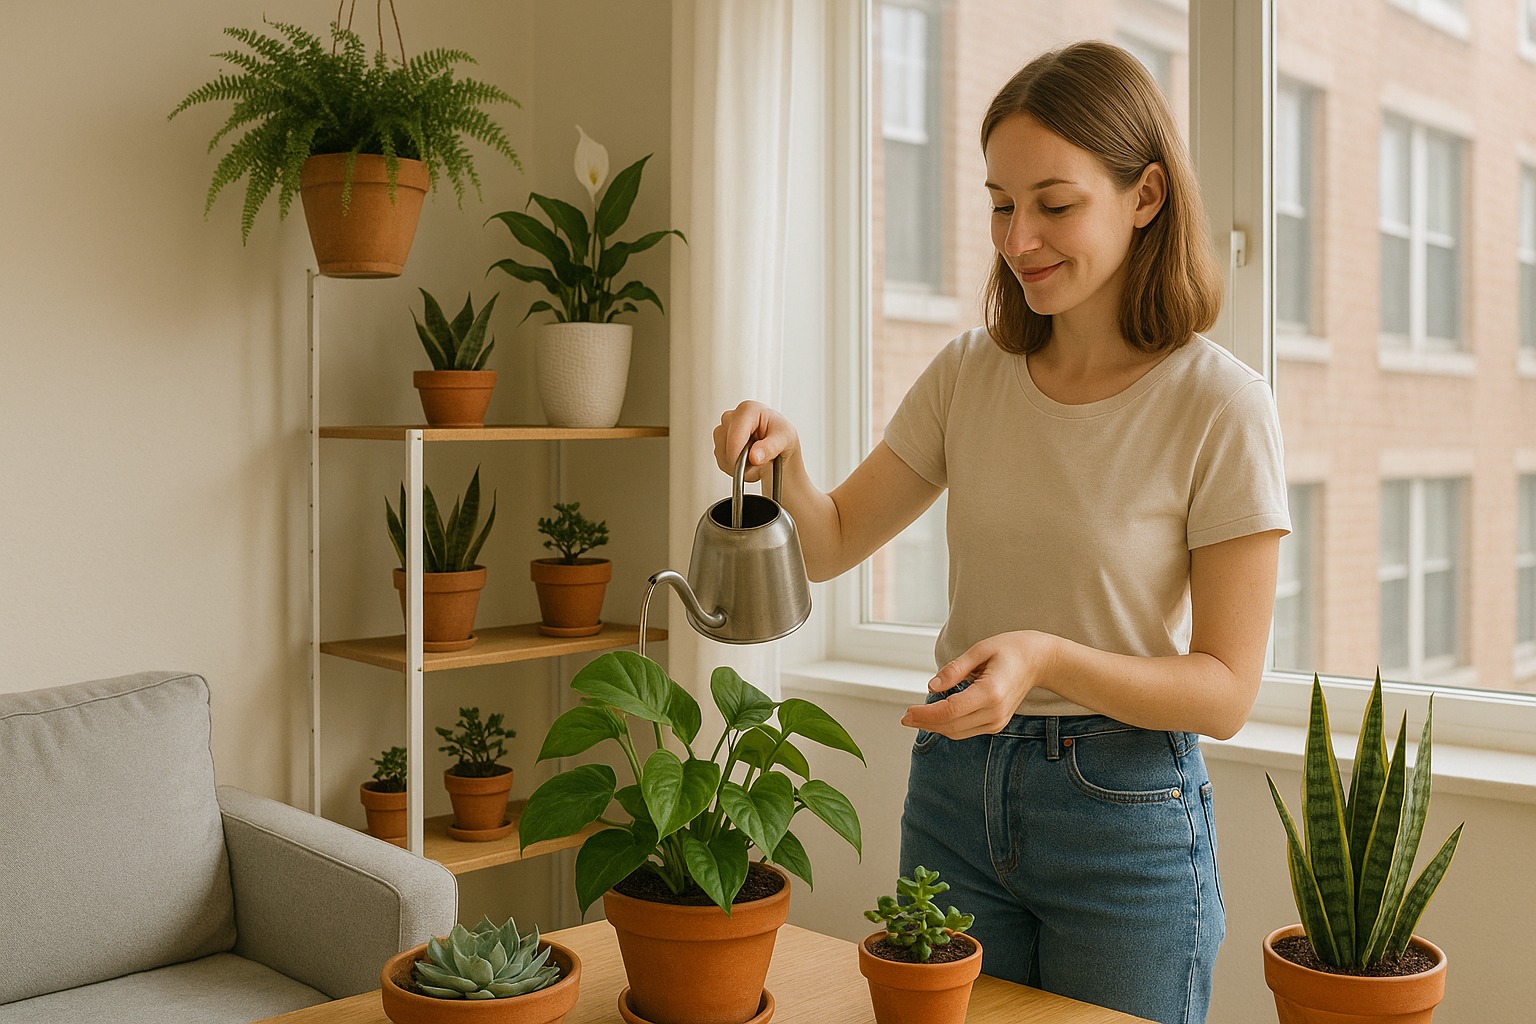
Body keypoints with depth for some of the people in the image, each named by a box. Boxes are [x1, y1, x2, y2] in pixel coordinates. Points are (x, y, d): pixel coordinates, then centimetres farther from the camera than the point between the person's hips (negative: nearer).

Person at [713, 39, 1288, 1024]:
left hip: (1125, 808, -3)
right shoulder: (969, 374, -1)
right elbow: (831, 545, 5)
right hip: (956, 790, 4)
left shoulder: (1221, 406, -14)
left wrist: (1048, 655, -29)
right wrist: (783, 459, -16)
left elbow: (1225, 690, -13)